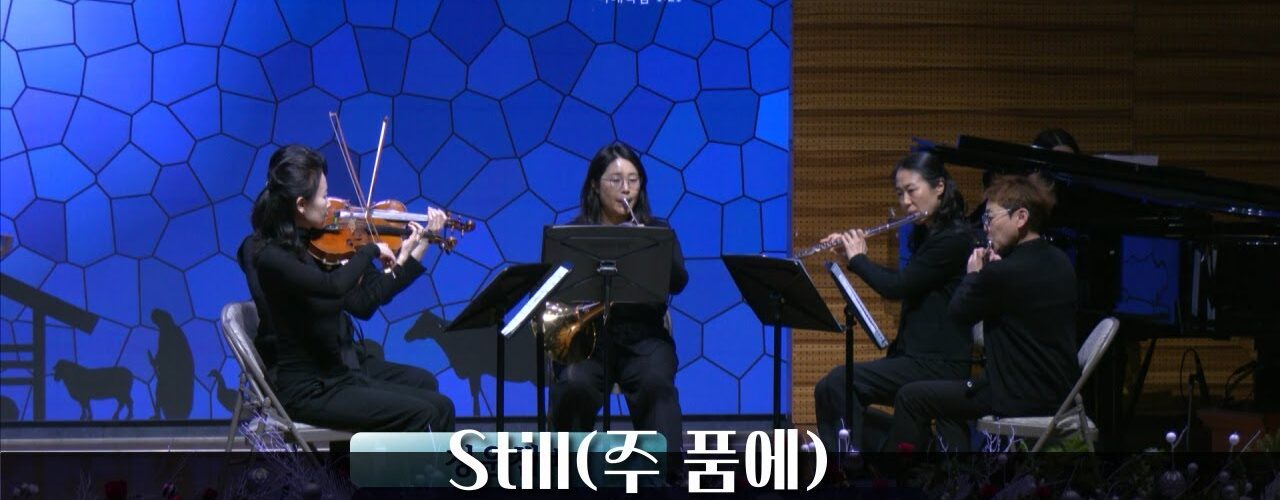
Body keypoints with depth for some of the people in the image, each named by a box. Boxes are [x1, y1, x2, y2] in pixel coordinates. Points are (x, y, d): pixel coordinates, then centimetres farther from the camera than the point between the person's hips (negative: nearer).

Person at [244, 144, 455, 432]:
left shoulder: (311, 243, 4)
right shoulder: (269, 257, -22)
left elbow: (362, 303, 9)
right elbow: (334, 286, -39)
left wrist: (415, 249, 8)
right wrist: (371, 250, -20)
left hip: (338, 368, 10)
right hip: (307, 390, -10)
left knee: (423, 383, 26)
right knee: (428, 414, -15)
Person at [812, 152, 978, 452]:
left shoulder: (954, 239, -14)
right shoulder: (925, 235, 16)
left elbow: (896, 287, -19)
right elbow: (903, 283, 28)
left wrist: (857, 258, -3)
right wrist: (855, 255, 16)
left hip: (938, 364, -10)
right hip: (916, 355, 10)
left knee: (839, 383, -23)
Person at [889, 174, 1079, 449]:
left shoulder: (1003, 273, -22)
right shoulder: (1060, 263, 5)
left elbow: (960, 311, -6)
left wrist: (973, 273, 10)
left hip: (1021, 400, -9)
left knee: (911, 398, 4)